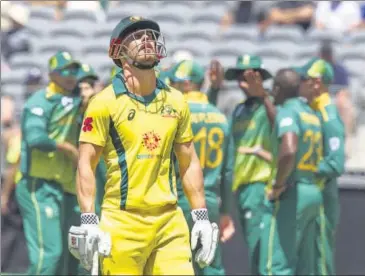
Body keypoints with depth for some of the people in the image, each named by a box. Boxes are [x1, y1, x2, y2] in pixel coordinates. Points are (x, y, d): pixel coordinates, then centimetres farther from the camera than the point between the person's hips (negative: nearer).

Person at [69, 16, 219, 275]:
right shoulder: (105, 102, -2)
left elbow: (189, 163, 17)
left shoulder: (175, 101, 12)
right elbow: (86, 165, -4)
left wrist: (201, 216, 11)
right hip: (122, 222, -4)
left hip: (170, 221, 4)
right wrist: (89, 222, -13)